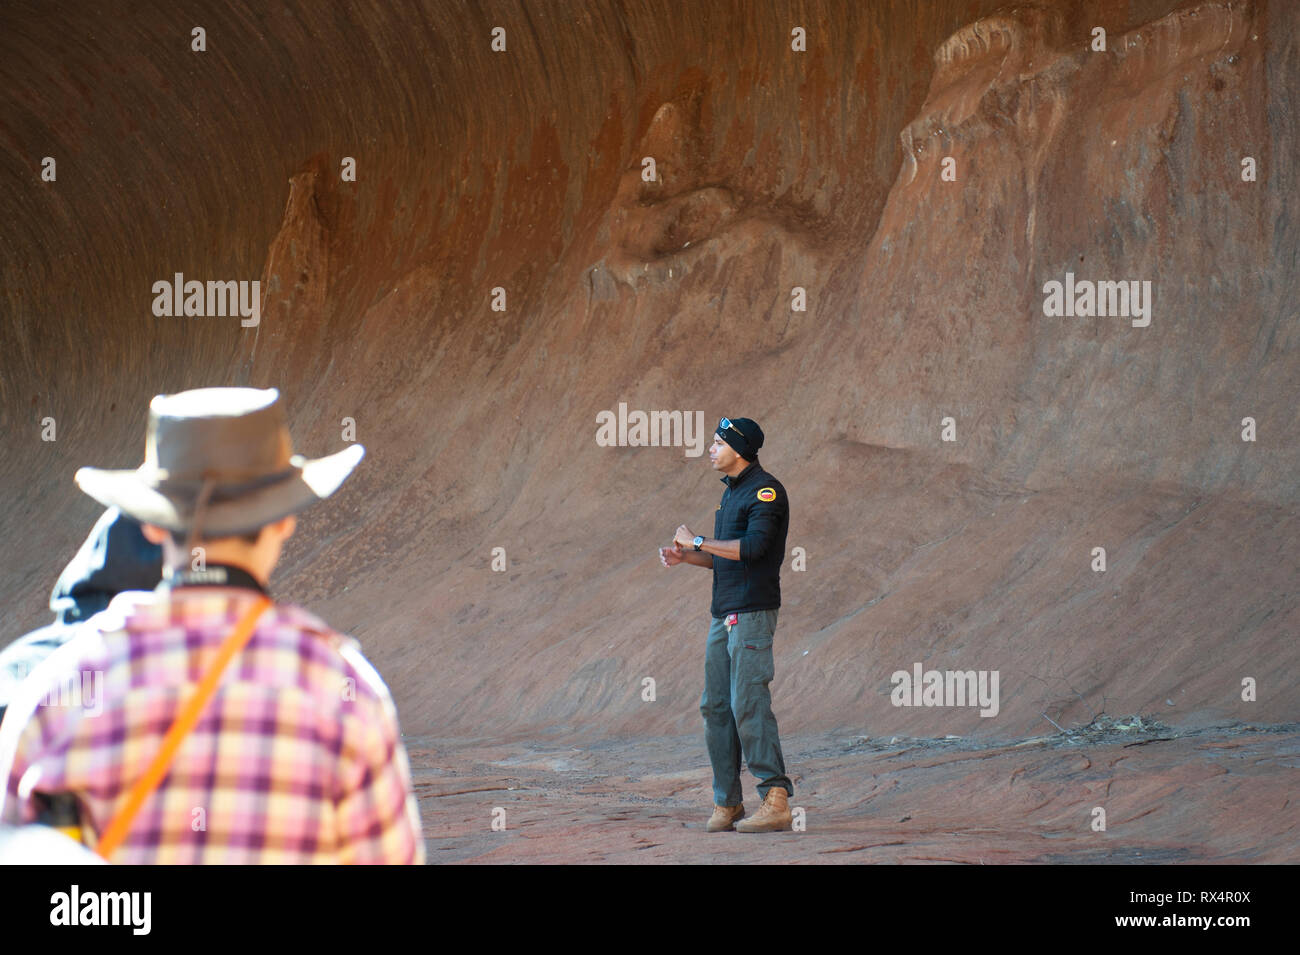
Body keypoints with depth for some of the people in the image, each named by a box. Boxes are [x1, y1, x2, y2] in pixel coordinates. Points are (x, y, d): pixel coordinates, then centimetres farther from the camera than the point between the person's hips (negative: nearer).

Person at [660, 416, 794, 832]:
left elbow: (752, 547, -24)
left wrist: (698, 542, -15)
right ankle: (727, 802, 11)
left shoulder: (766, 491, -10)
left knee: (749, 704, -14)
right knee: (716, 706, 7)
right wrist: (683, 556, 10)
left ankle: (775, 801, -15)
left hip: (752, 612, -10)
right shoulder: (732, 492, 19)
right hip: (724, 614, 10)